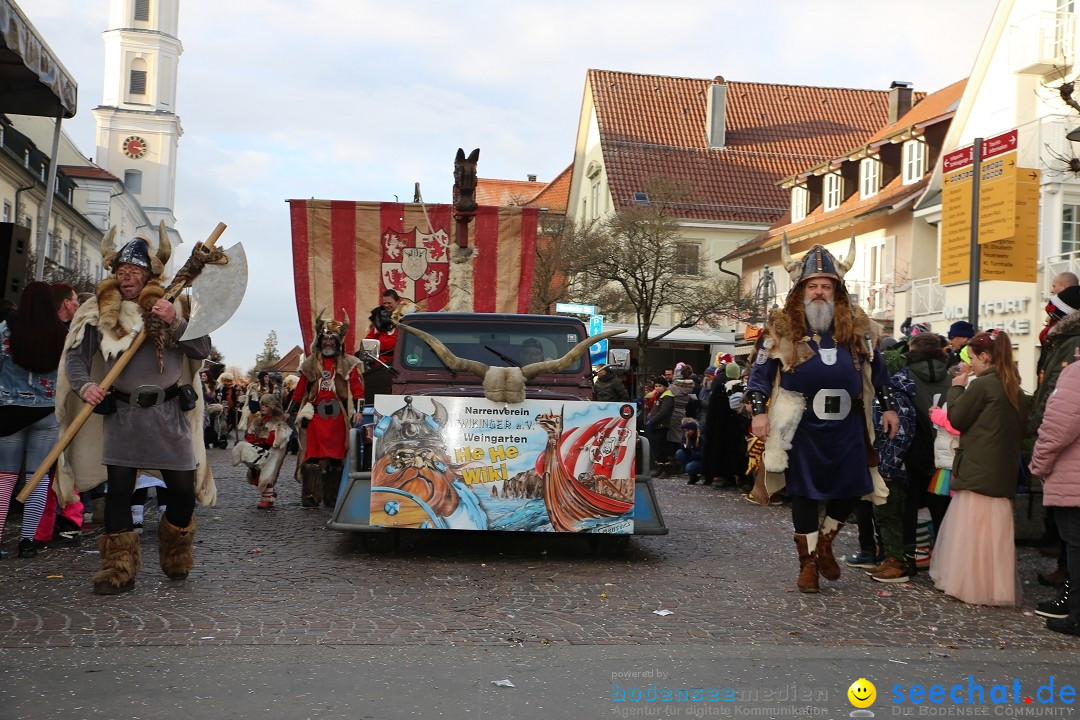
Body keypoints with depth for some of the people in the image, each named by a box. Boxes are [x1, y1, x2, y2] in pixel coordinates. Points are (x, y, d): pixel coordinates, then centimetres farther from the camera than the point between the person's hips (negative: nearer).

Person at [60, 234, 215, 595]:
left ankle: (176, 559, 28)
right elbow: (76, 356, 0)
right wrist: (85, 385, -19)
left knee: (183, 490, 2)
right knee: (118, 489, -4)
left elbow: (202, 349, -3)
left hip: (169, 413, 0)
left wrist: (174, 322, -18)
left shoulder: (172, 307, 6)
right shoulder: (100, 312, 5)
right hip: (121, 413, 0)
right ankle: (118, 570, 5)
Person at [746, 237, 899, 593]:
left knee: (851, 489, 4)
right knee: (805, 493, 3)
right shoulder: (782, 329, -3)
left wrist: (889, 406, 16)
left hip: (847, 426, 3)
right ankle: (807, 562, 17)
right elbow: (760, 372, 0)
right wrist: (759, 411, -9)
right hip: (802, 427, -3)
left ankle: (824, 544, 29)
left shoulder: (857, 328, 5)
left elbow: (878, 370, 17)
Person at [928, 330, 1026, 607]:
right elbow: (1020, 429, 17)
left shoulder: (981, 385, -12)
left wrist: (957, 387, 4)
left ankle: (971, 585, 2)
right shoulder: (1014, 389, 11)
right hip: (1003, 471, 8)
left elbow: (956, 418, -6)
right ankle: (998, 585, 15)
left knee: (971, 531, -1)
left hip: (977, 470, -8)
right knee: (995, 529, 11)